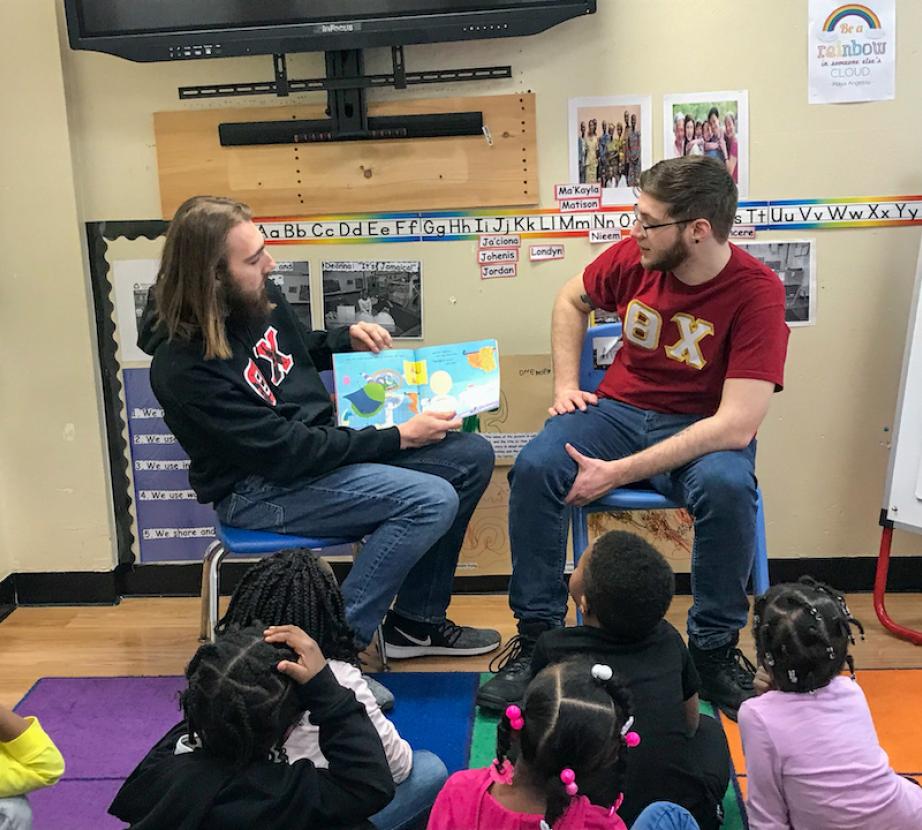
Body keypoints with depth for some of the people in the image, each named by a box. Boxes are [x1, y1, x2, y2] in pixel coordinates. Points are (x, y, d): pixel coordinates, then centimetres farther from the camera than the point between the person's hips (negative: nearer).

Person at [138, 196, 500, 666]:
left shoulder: (260, 299, -1)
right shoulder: (185, 367, -25)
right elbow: (285, 453, -24)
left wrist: (349, 340, 1)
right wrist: (400, 437, -20)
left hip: (322, 442, 9)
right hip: (259, 489, -9)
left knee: (472, 456, 0)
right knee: (431, 501, -25)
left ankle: (417, 622, 10)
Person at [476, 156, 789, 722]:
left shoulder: (757, 292, -19)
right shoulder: (633, 256, -7)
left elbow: (737, 425, -27)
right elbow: (572, 300, 17)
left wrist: (618, 473, -30)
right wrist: (566, 384, 3)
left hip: (703, 430, -3)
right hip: (620, 407, 3)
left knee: (728, 488, -36)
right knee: (535, 468, -24)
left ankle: (715, 650, -10)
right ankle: (537, 637, -7)